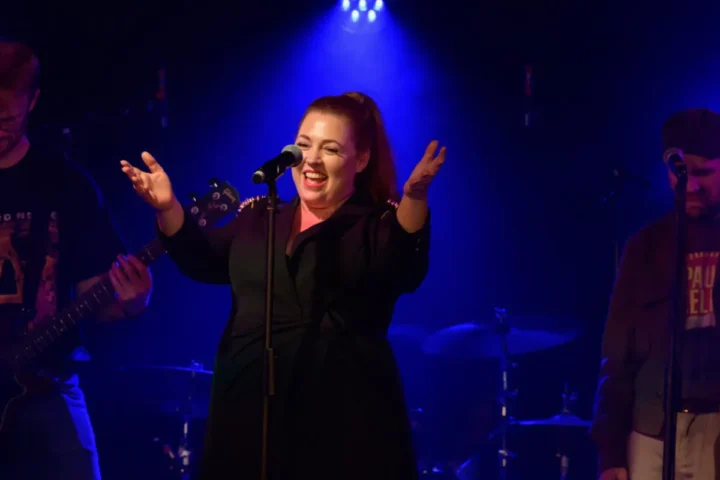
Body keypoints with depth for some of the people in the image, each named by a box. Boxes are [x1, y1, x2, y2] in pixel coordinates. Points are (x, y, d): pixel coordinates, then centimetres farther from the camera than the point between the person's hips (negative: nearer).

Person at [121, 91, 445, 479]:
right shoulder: (258, 218, 15)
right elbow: (203, 263, 4)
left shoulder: (377, 225, 1)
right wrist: (168, 210, -14)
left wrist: (414, 198, -35)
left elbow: (407, 273, -18)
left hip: (345, 419, -4)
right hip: (249, 412, 4)